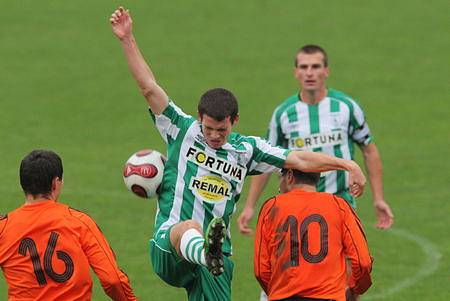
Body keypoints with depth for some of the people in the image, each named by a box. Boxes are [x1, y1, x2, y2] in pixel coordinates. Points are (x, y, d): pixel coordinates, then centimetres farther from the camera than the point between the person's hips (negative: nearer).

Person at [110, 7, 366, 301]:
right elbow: (149, 87, 0)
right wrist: (127, 39, -7)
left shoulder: (246, 148, 12)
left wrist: (347, 164, 4)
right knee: (189, 229, -39)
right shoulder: (184, 130, 7)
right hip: (169, 250, -4)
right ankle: (206, 252, -75)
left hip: (219, 254, 4)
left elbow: (300, 160, 11)